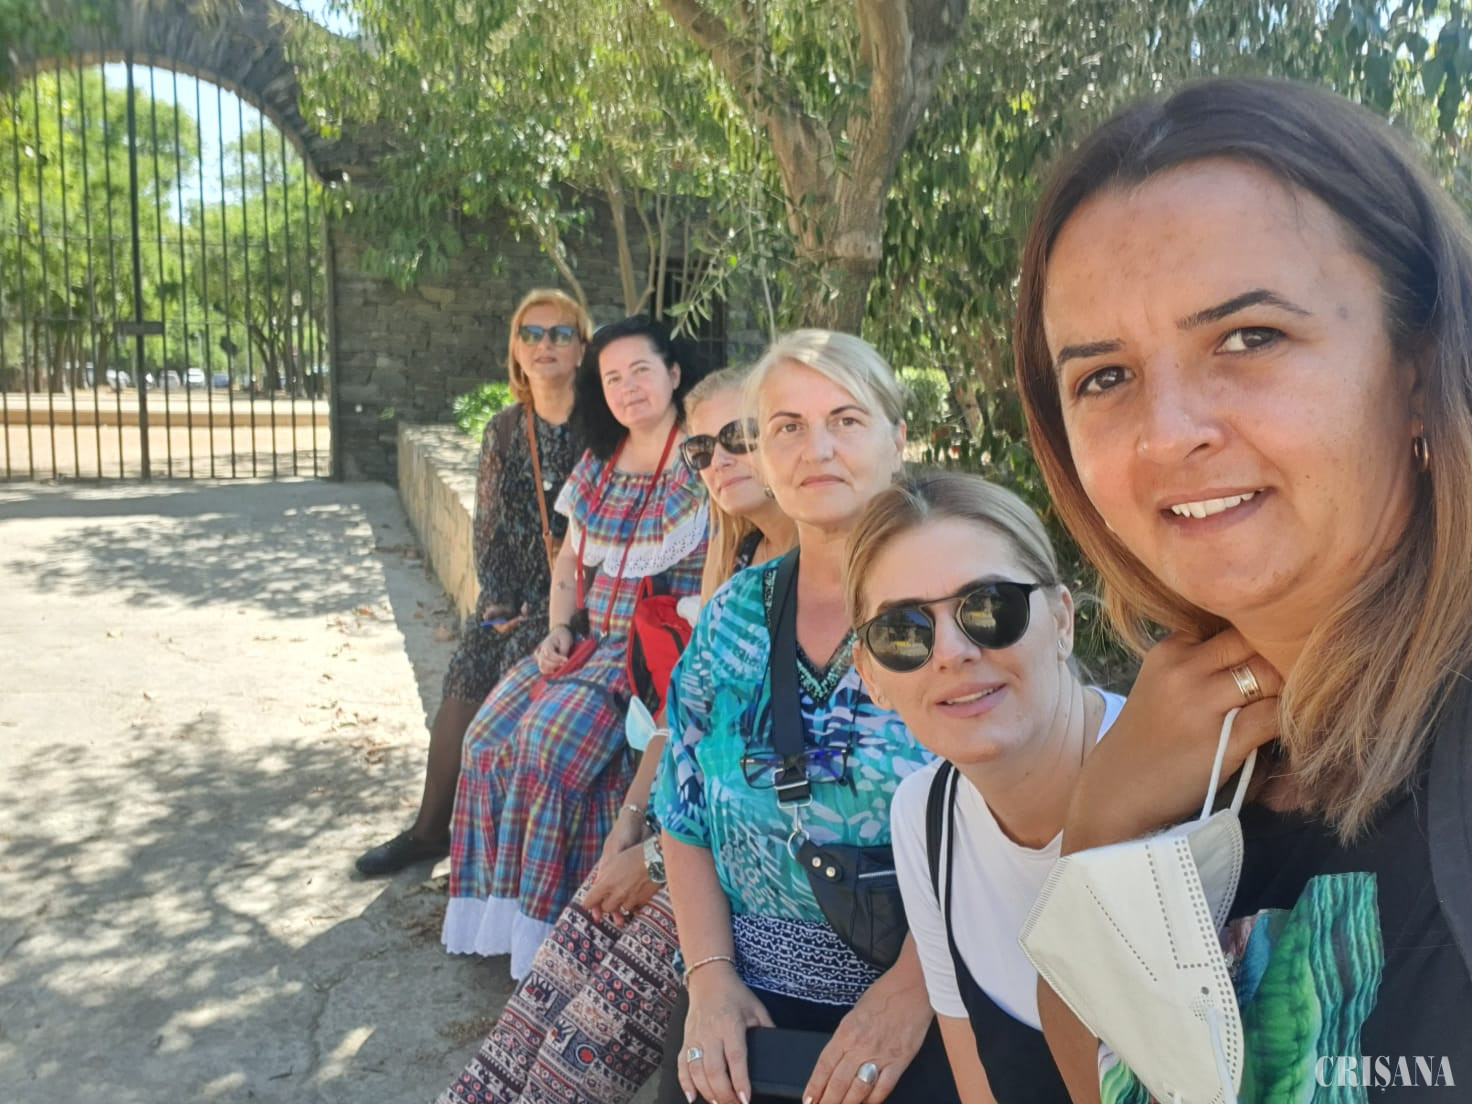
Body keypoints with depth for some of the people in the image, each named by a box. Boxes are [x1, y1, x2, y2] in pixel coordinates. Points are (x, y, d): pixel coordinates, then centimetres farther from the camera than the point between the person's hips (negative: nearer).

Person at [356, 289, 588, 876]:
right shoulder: (503, 429, 8)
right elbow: (487, 525, 8)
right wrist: (500, 602, -3)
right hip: (510, 596, 5)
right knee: (460, 696, 2)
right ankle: (430, 830, 20)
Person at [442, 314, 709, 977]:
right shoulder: (599, 461, 13)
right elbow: (570, 560, 19)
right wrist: (558, 629, 5)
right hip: (591, 639, 7)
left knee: (552, 737, -24)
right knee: (491, 735, -6)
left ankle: (547, 923, -6)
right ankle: (498, 906, 7)